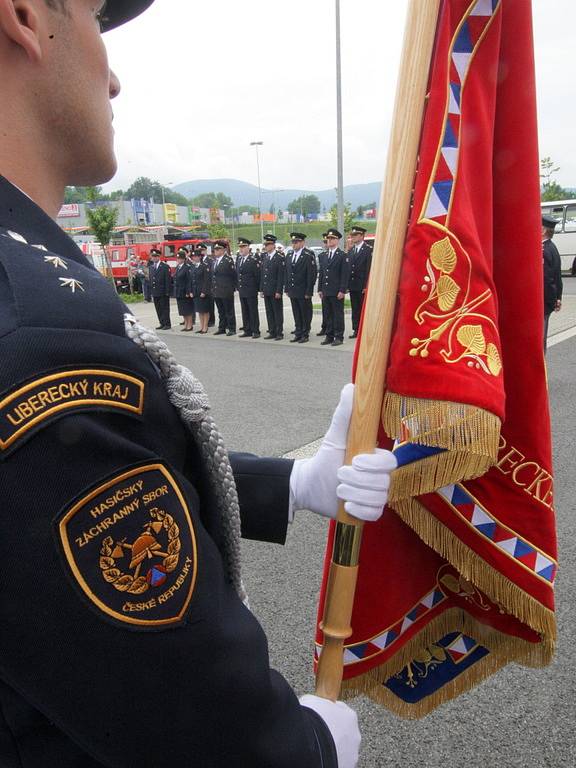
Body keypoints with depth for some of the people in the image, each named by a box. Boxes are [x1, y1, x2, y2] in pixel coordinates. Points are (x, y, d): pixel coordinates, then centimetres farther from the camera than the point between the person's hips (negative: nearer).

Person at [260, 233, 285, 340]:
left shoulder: (280, 258, -8)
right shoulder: (264, 257, 13)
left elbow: (281, 276, -12)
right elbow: (262, 274, 15)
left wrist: (278, 291, -16)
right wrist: (262, 289, 10)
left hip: (275, 291, -6)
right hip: (266, 291, 7)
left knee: (278, 312, 0)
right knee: (269, 312, 10)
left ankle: (279, 333, 6)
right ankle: (272, 332, 17)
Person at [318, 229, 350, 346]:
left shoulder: (343, 256, -4)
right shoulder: (325, 256, 16)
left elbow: (345, 275, -9)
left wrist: (342, 291, -15)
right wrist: (320, 289, 11)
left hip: (337, 292, -6)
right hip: (326, 291, 6)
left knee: (338, 314, -1)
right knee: (328, 314, 9)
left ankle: (339, 337, 5)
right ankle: (329, 336, 16)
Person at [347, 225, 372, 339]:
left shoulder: (368, 250, -6)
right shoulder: (350, 250, 14)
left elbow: (369, 269, -12)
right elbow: (348, 268, 13)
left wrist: (366, 286, -18)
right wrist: (347, 284, 6)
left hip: (362, 286, -6)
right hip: (352, 285, 6)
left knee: (363, 308, 0)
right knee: (355, 309, 10)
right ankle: (356, 330, 16)